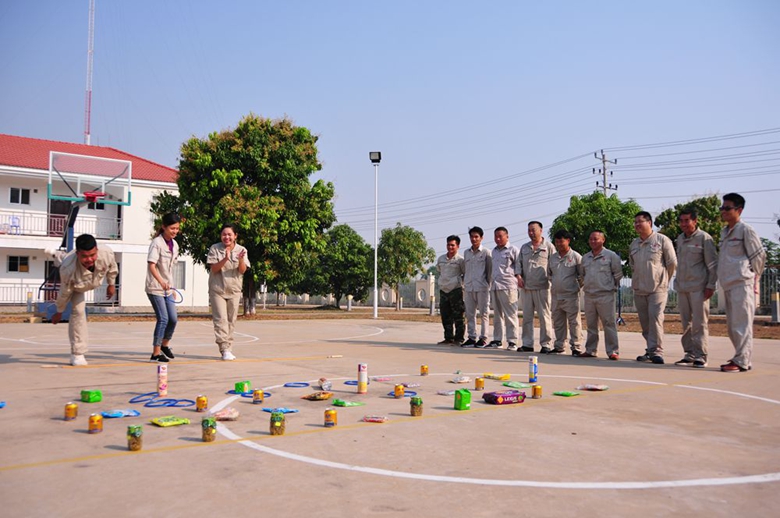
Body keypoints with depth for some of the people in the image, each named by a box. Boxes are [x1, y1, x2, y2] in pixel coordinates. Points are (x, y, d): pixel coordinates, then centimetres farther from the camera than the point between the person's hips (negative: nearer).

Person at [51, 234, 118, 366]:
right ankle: (77, 353, -3)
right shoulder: (68, 269, -48)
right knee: (78, 311, -15)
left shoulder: (107, 253, -46)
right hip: (76, 287, -3)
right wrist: (59, 312, -11)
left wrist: (111, 284, 0)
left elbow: (112, 268, -18)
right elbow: (64, 293, -28)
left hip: (97, 278, 4)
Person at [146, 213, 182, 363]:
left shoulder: (175, 244, 8)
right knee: (163, 318, -12)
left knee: (173, 319, 7)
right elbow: (151, 265, -24)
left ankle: (164, 345, 32)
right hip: (155, 288, -7)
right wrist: (161, 281, -38)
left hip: (167, 288, 7)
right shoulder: (157, 243, -14)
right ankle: (156, 354, -3)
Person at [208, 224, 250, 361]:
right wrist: (225, 259, -29)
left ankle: (229, 349, 16)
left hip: (234, 290, 3)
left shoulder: (241, 250, -1)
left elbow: (242, 270, -9)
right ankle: (225, 349, -13)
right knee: (221, 320, -11)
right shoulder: (215, 248, -6)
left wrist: (241, 259, -29)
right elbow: (213, 269, -13)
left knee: (231, 321, 8)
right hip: (217, 289, -3)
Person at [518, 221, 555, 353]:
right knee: (527, 316, 6)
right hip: (526, 287, 5)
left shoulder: (548, 246, 3)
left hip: (542, 287, -5)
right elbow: (519, 264, 20)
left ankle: (546, 344, 2)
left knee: (544, 316, -3)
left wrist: (551, 280, -7)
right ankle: (527, 343, 12)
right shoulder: (524, 248, 17)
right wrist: (519, 276, 3)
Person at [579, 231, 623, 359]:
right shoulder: (585, 257, 14)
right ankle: (590, 350, 17)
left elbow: (618, 274, 0)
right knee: (591, 325, 11)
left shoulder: (611, 255, -2)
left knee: (609, 324, -6)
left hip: (605, 295, -6)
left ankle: (613, 351, -2)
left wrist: (612, 286, 3)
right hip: (589, 295, 6)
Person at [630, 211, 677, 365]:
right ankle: (650, 350, 17)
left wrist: (664, 279, 5)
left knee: (655, 319, -13)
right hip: (639, 289, 6)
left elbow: (672, 263, -2)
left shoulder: (662, 240, -5)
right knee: (644, 322, 8)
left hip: (658, 288, -6)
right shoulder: (633, 244, 11)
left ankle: (656, 351, -8)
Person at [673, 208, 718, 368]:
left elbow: (712, 264, -6)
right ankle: (689, 355, 16)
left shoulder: (704, 238, -5)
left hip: (698, 288, -6)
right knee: (686, 324, 9)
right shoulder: (680, 239, 14)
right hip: (682, 287, 6)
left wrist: (711, 286, -11)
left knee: (699, 323, -5)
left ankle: (700, 357, 0)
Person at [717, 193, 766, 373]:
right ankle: (743, 358, 21)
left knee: (741, 324, -8)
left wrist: (753, 278, -1)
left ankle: (741, 361, -5)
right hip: (729, 285, 9)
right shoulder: (725, 232, 17)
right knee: (732, 326, 12)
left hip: (741, 284, -9)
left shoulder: (745, 230, -7)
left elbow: (759, 256, -5)